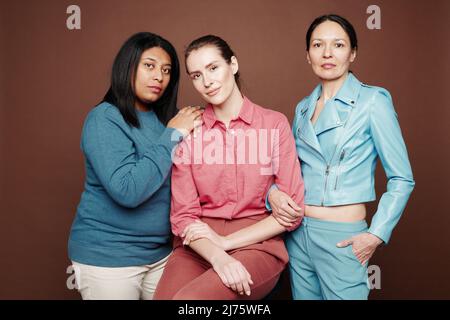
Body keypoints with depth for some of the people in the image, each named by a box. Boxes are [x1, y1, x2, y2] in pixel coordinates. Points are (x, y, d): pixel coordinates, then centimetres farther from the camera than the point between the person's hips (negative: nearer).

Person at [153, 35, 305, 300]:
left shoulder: (275, 124, -1)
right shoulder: (188, 131, 3)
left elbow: (291, 211, -2)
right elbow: (183, 215, 0)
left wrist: (225, 242, -9)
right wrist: (218, 257, -18)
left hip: (257, 244, -2)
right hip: (197, 247, 3)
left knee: (189, 298, -27)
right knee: (166, 295, -25)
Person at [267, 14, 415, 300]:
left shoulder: (372, 100, -7)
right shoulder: (303, 107, 9)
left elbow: (402, 179, -6)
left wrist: (376, 235, -14)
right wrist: (274, 191, -5)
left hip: (342, 238, -5)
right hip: (297, 234, 5)